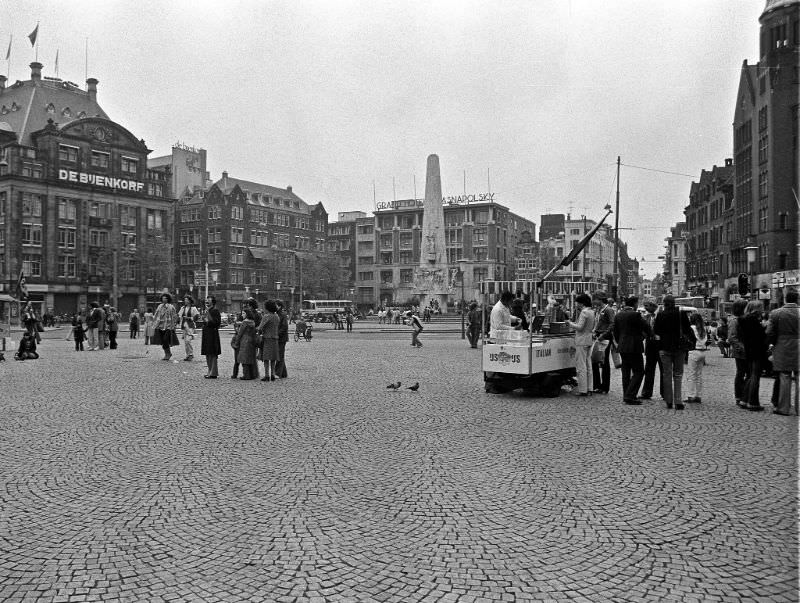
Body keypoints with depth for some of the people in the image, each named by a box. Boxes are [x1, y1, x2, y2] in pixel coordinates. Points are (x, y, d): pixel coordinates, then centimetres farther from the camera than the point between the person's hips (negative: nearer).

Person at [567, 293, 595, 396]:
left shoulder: (584, 312, -15)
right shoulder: (591, 312, 13)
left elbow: (580, 327, -20)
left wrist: (570, 323, -5)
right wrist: (574, 322, 19)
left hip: (582, 341, -9)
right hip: (589, 340, 9)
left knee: (581, 366, -6)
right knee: (588, 366, 12)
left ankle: (583, 390, -5)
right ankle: (589, 389, 16)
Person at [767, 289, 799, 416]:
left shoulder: (775, 313, -6)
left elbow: (769, 333, -4)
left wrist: (772, 344, 13)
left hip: (782, 351, 0)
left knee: (784, 379, 6)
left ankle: (783, 408, 9)